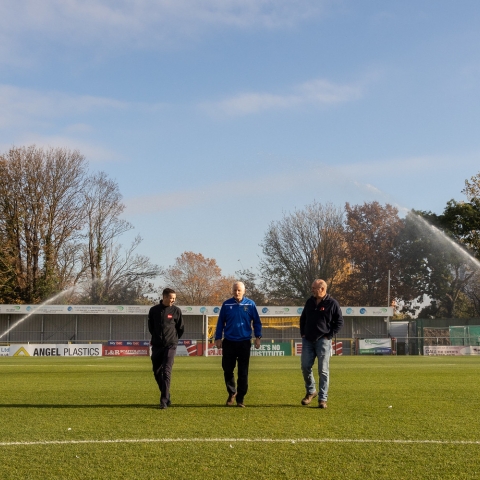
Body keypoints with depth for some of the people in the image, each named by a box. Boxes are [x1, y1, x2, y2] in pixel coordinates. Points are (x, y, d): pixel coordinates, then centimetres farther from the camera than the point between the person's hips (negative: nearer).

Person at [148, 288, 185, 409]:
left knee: (166, 372, -11)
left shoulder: (176, 311, -2)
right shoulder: (154, 310, 1)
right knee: (157, 372, 9)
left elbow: (181, 328, 7)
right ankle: (166, 396, 25)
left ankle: (164, 400, -11)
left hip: (170, 346, -3)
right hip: (156, 346, 3)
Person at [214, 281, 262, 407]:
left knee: (243, 373, 3)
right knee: (227, 370, 5)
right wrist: (218, 338, 3)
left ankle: (240, 399, 12)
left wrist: (258, 337, -2)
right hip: (229, 342, 1)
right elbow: (220, 322, 6)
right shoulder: (226, 304, 2)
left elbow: (257, 321, 5)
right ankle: (232, 392, 28)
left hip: (244, 342, -1)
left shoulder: (250, 304, 0)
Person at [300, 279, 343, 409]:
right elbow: (303, 318, 21)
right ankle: (310, 391, 22)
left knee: (323, 371, -2)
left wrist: (329, 335, -8)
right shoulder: (310, 301, 9)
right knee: (305, 367, 1)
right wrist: (303, 333, 11)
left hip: (323, 341, -5)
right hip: (308, 340, 5)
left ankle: (323, 399, 3)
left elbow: (339, 322, -3)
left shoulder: (332, 303, -6)